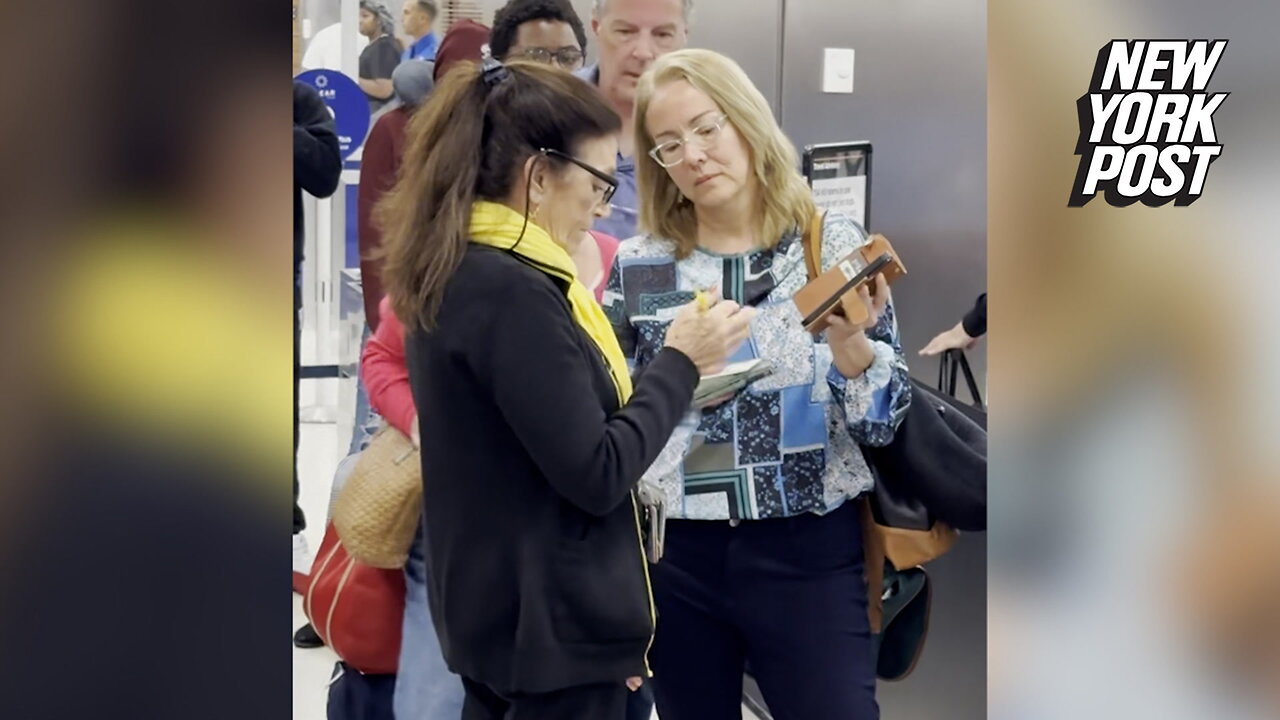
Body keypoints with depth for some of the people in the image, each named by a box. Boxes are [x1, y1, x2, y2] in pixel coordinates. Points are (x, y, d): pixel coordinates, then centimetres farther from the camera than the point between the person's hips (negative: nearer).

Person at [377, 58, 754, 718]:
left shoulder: (457, 271, 7)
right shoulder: (511, 291, -22)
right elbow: (596, 475, -21)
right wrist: (681, 362, -11)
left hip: (497, 608, 9)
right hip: (549, 623, -9)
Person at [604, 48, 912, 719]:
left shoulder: (833, 244, -4)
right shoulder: (637, 265, 1)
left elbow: (884, 423, -6)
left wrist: (849, 341, -24)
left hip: (809, 555, -2)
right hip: (675, 560, 2)